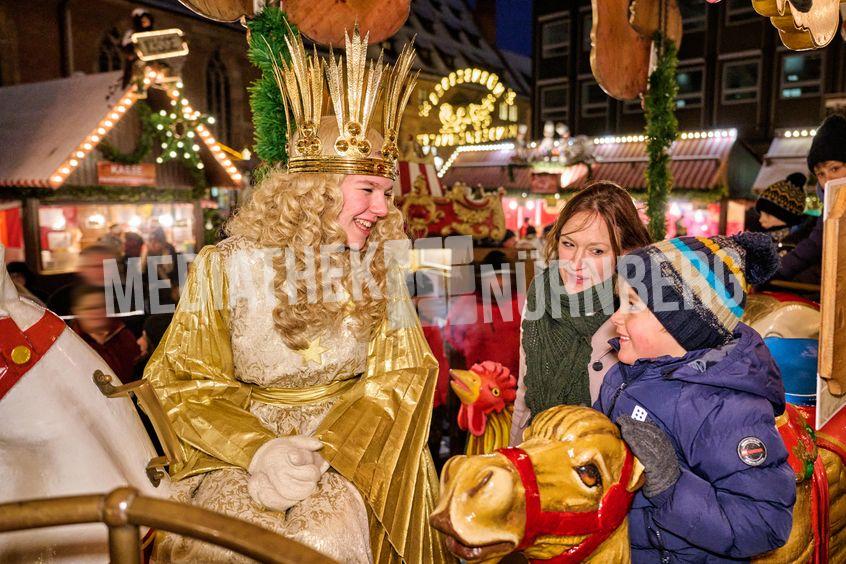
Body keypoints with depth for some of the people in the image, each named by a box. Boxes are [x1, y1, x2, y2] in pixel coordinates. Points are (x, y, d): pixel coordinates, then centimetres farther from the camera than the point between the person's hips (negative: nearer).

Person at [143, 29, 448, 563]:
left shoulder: (380, 265, 0)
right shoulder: (224, 266, -5)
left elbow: (401, 374, -3)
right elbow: (183, 383, -3)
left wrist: (321, 452, -18)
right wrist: (258, 449, -20)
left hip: (350, 447, 1)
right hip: (236, 449, 0)